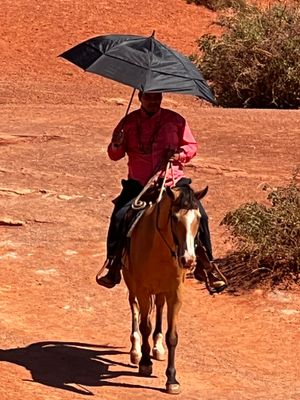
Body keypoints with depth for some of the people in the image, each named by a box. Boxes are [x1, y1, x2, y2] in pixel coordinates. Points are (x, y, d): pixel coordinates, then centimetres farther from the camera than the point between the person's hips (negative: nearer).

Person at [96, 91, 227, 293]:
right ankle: (113, 265, -4)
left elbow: (192, 146, 11)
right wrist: (117, 145, -15)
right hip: (138, 184, 0)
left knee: (199, 216, -16)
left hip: (173, 182, 0)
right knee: (119, 216, -22)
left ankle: (205, 265, 0)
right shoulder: (129, 122, 4)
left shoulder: (176, 120, 4)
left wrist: (180, 154, -10)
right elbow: (114, 155, 8)